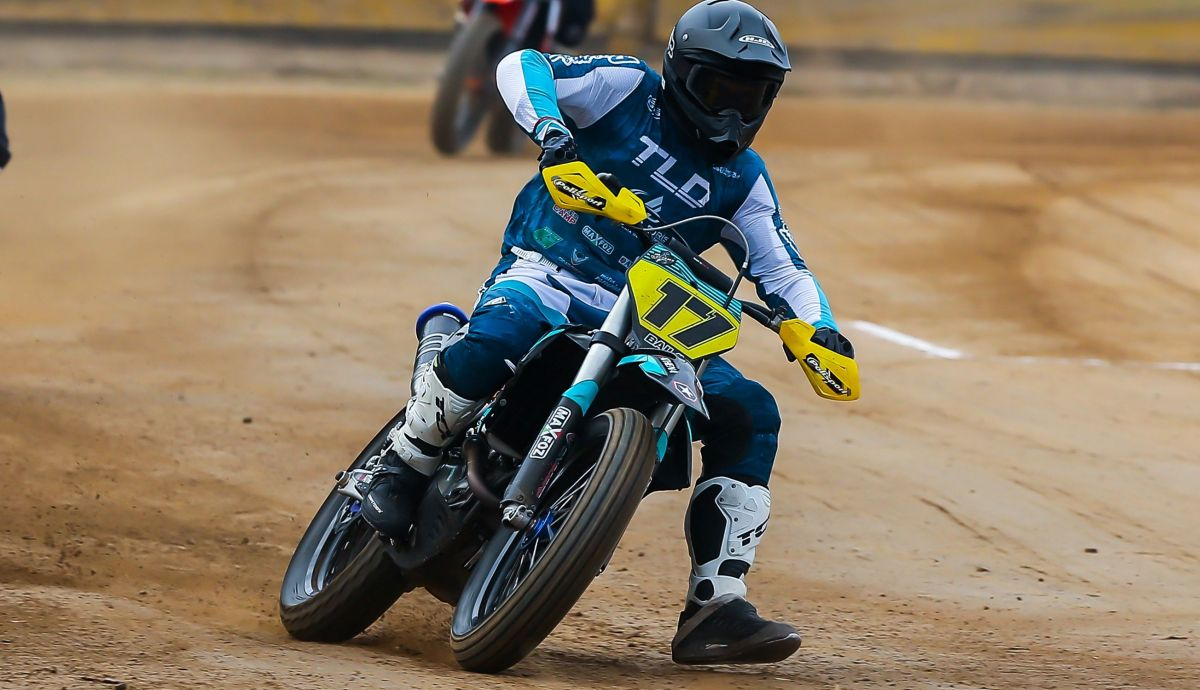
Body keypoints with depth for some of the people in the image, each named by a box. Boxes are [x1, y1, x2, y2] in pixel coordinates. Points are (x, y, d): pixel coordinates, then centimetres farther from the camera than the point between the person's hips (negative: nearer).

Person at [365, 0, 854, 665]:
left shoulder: (742, 178, 17)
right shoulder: (629, 88, 3)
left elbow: (782, 267, 16)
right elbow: (521, 64, -5)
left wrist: (820, 329, -5)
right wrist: (548, 125, -26)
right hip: (548, 273, -5)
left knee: (751, 414, -13)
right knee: (500, 330, -41)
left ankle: (714, 608, -15)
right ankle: (405, 466, -15)